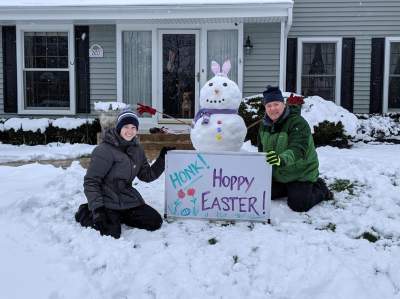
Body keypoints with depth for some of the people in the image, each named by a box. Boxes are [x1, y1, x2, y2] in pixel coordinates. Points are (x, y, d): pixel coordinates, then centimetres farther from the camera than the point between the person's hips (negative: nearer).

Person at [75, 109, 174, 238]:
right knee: (111, 233, -23)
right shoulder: (105, 150, -16)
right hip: (107, 202, -6)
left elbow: (147, 175, 11)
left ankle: (118, 216, 13)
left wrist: (162, 158, -1)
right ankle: (86, 213, 6)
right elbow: (91, 181, -17)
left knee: (155, 222, -3)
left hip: (128, 199, 6)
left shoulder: (137, 149, 5)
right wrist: (97, 209, -26)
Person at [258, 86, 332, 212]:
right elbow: (261, 149, 12)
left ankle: (320, 189, 14)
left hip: (301, 174, -7)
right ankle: (291, 189, 25)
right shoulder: (265, 124, -1)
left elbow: (298, 150, -40)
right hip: (277, 175, 7)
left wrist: (281, 159, -59)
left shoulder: (298, 123, -25)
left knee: (299, 205, -17)